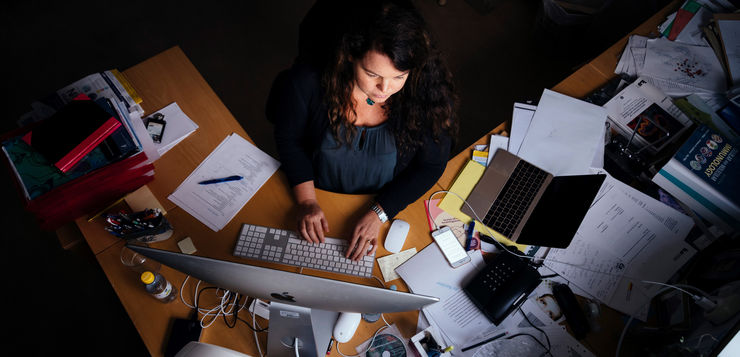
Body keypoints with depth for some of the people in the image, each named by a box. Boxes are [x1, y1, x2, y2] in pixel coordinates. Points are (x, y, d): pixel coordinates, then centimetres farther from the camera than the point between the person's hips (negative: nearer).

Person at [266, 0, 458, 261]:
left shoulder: (430, 91, -24)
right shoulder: (308, 80, -24)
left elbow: (430, 165, -12)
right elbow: (289, 139, -7)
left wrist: (378, 215, -19)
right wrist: (306, 201, -17)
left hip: (390, 202, 0)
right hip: (319, 193, 1)